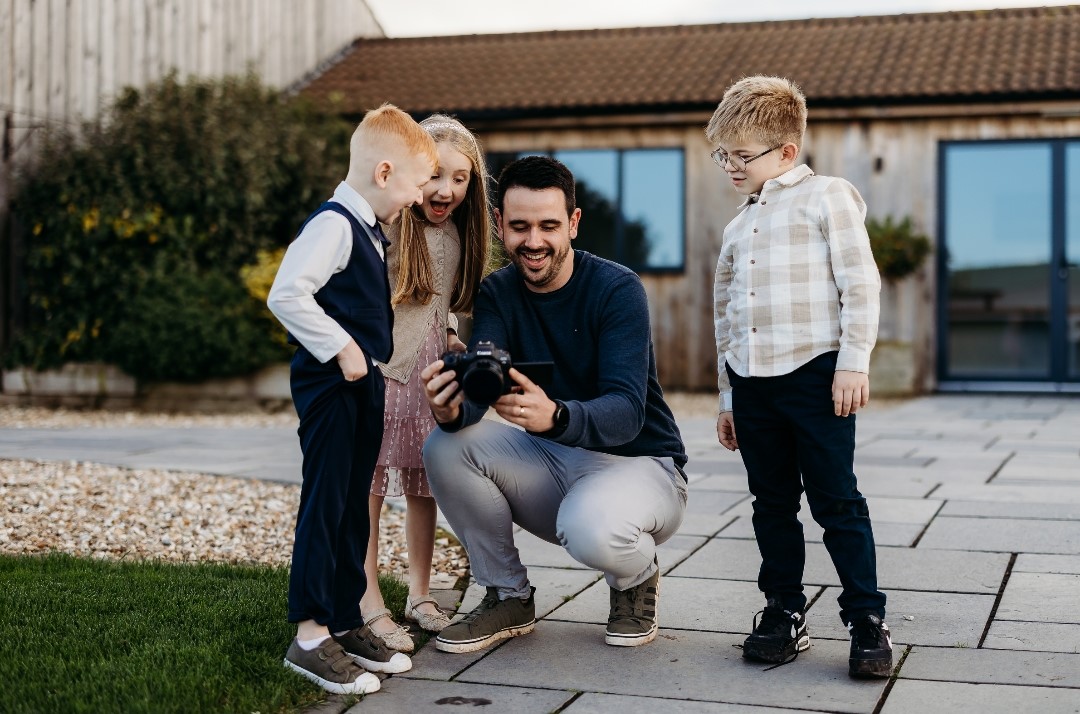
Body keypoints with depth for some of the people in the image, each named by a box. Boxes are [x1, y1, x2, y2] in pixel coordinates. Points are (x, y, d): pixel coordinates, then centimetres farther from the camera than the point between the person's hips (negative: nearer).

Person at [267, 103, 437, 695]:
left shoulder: (369, 230, 15)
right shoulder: (333, 225, -16)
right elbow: (286, 295, -25)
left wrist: (370, 364, 17)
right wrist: (342, 349, -21)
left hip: (363, 382, 10)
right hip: (329, 383, -10)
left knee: (354, 507, 14)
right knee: (325, 505, -5)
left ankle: (345, 624, 23)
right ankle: (309, 637, 1)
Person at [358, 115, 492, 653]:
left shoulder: (458, 234, 7)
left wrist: (449, 336, 6)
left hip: (430, 374, 6)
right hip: (377, 370, -6)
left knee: (424, 485, 11)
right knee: (368, 487, -1)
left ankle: (419, 596, 23)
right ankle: (370, 606, 6)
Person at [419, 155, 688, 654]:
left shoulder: (617, 290, -17)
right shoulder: (496, 294, -3)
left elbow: (626, 413, -29)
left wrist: (554, 416, -51)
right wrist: (452, 409, -46)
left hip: (639, 463, -5)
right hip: (555, 462, 5)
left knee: (591, 529, -38)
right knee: (446, 446, -19)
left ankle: (636, 579, 2)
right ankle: (508, 597, 0)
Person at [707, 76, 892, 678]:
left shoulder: (827, 197, 0)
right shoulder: (739, 226, 20)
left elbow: (860, 285, -6)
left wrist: (854, 363, -13)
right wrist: (728, 398, 20)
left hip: (815, 374, -6)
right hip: (752, 382, 6)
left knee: (836, 501, -3)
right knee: (773, 504, 10)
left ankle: (868, 618, 6)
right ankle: (785, 613, 21)